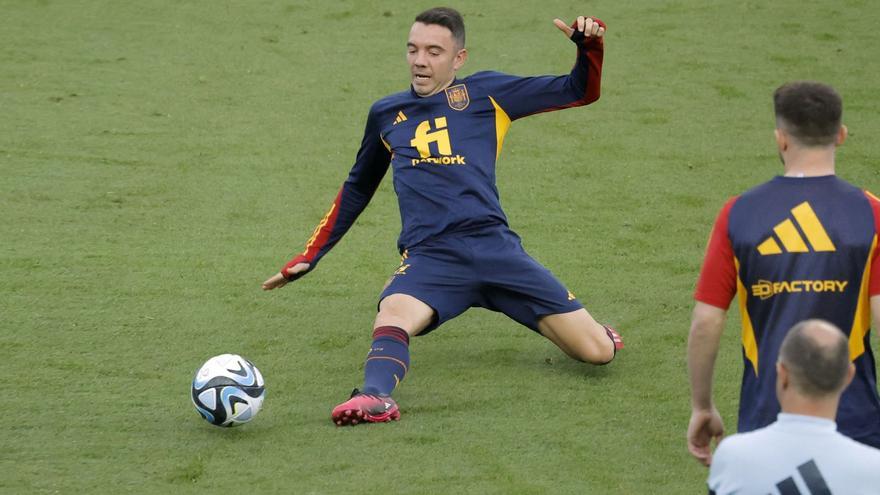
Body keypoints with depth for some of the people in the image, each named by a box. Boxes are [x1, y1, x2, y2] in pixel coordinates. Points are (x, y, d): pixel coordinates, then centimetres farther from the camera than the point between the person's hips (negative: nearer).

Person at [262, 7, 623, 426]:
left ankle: (592, 334, 28)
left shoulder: (484, 93, 12)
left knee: (598, 351, -6)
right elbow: (356, 189, 32)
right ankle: (375, 396, -56)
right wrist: (310, 257, 30)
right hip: (428, 255, 1)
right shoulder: (385, 114, 18)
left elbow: (581, 91, 13)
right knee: (392, 314, -36)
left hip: (492, 246, 0)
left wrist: (589, 45, -6)